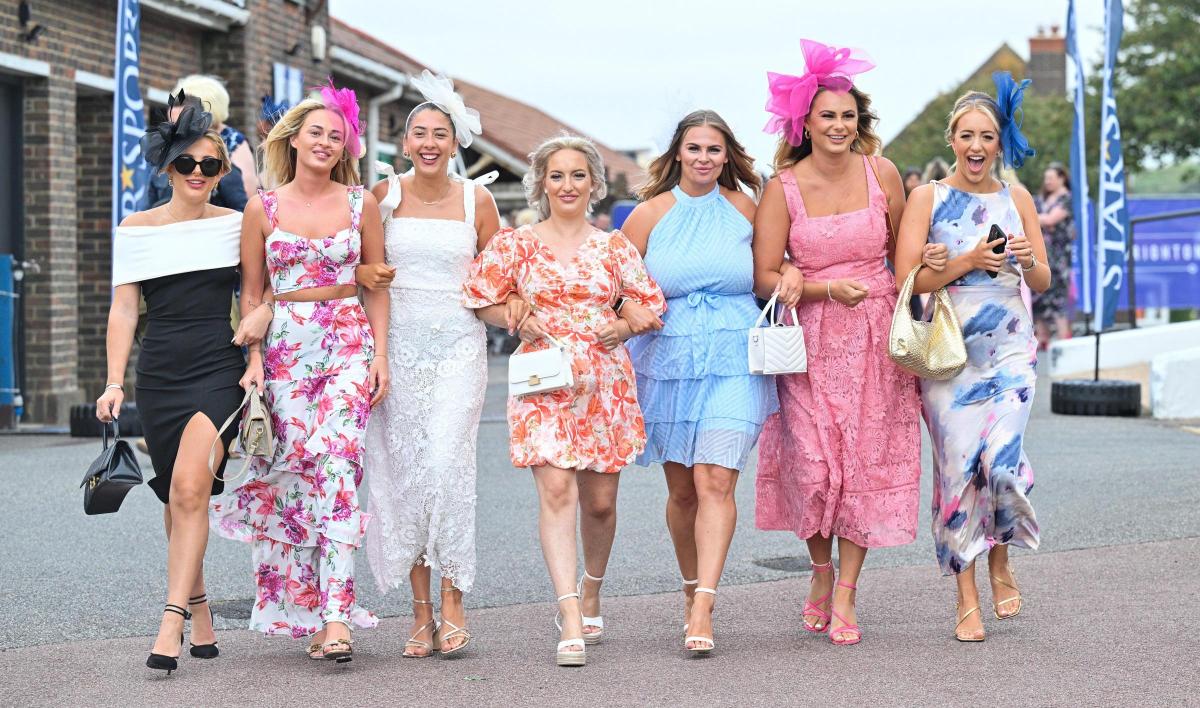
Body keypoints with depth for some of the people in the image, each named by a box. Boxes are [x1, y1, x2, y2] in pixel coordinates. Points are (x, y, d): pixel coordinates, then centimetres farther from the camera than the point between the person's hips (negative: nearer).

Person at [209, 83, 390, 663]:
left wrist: (380, 353, 0)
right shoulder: (263, 208, 6)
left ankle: (334, 616, -19)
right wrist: (253, 359, -2)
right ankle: (311, 612, 8)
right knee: (294, 472, -2)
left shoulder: (361, 203, 7)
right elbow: (251, 293, 9)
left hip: (350, 344, -1)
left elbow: (376, 285, 10)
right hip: (285, 348, 1)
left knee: (337, 466, -15)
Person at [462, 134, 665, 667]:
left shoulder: (615, 247, 10)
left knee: (600, 500, 8)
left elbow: (650, 304, 15)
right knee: (555, 489, -16)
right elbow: (483, 302, 9)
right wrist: (518, 319, -8)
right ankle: (571, 621, -18)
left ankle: (591, 595, 35)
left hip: (606, 381, 2)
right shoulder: (515, 243, 5)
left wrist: (625, 324, -4)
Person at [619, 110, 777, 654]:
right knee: (681, 488, 8)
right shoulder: (649, 214, 4)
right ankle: (691, 585, 29)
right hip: (668, 361, 1)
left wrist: (792, 273, -1)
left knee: (715, 480, -15)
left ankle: (703, 607, -19)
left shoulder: (745, 209, 6)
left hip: (734, 362, -1)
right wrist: (633, 312, -13)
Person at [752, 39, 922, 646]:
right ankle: (821, 570, 21)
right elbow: (764, 278, -5)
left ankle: (845, 596, 8)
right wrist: (827, 289, -17)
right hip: (810, 342, -1)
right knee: (814, 463, -7)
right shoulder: (784, 187, -6)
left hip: (874, 336, 2)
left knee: (866, 460, 0)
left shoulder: (881, 174, 0)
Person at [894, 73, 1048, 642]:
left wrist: (1028, 260, -10)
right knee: (958, 466, -3)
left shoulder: (1017, 199, 9)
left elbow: (1043, 283, 12)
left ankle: (1001, 561, 14)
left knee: (1002, 459, -15)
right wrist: (968, 262, -17)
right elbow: (906, 277, -6)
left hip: (1009, 351, 1)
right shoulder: (927, 197, 2)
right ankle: (966, 599, 9)